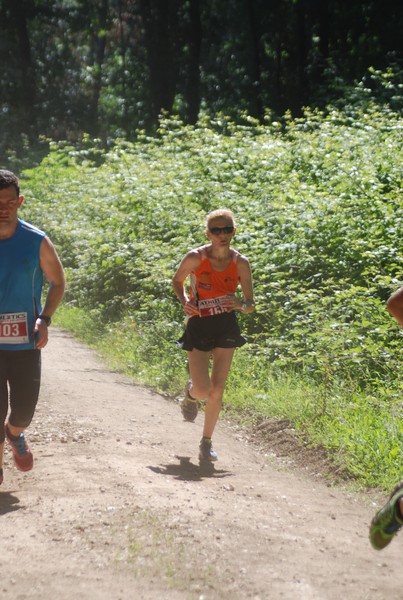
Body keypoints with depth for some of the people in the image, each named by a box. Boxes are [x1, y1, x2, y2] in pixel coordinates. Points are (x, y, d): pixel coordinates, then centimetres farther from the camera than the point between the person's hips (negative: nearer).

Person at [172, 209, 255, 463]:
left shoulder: (241, 263, -7)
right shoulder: (195, 258, -13)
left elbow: (251, 305, -2)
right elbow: (177, 280, 7)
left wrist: (241, 304, -25)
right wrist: (184, 301, -12)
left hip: (226, 327, 2)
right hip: (199, 327, -2)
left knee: (217, 390, -2)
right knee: (203, 391, -11)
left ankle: (207, 442, 16)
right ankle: (191, 393, 29)